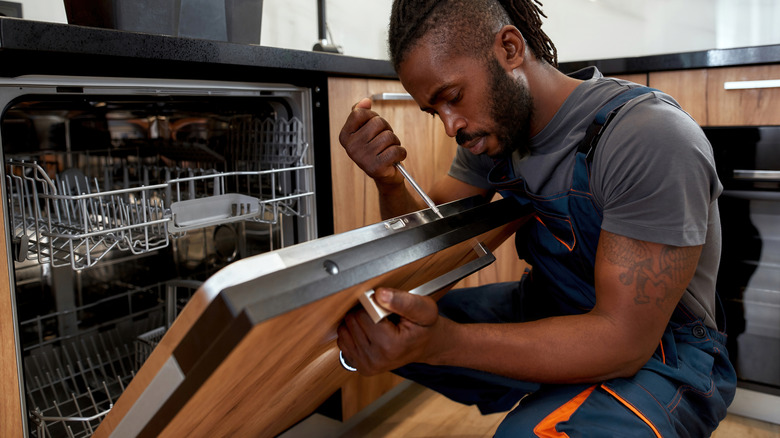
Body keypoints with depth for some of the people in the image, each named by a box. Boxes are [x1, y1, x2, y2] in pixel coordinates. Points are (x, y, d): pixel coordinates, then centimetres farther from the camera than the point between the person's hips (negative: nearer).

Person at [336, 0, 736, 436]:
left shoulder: (652, 139, -25)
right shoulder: (491, 124, -1)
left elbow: (623, 339, -27)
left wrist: (442, 342, -37)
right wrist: (388, 181, -18)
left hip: (657, 353, -7)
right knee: (367, 318, -2)